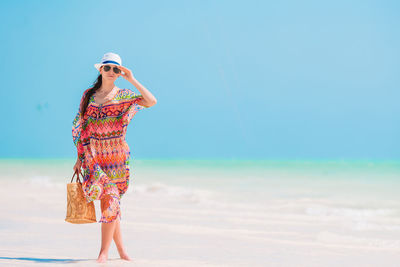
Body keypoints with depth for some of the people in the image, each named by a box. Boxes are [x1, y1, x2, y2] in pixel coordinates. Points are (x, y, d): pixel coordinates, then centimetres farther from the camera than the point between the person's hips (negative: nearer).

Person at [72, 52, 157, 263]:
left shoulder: (124, 96, 2)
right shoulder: (88, 95, 10)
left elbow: (152, 101, -14)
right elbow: (81, 128, 14)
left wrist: (132, 80, -11)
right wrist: (80, 157, 11)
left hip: (116, 156, -2)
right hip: (94, 156, 2)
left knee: (110, 200, -8)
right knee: (108, 200, -2)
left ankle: (104, 252, -3)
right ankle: (121, 250, 12)